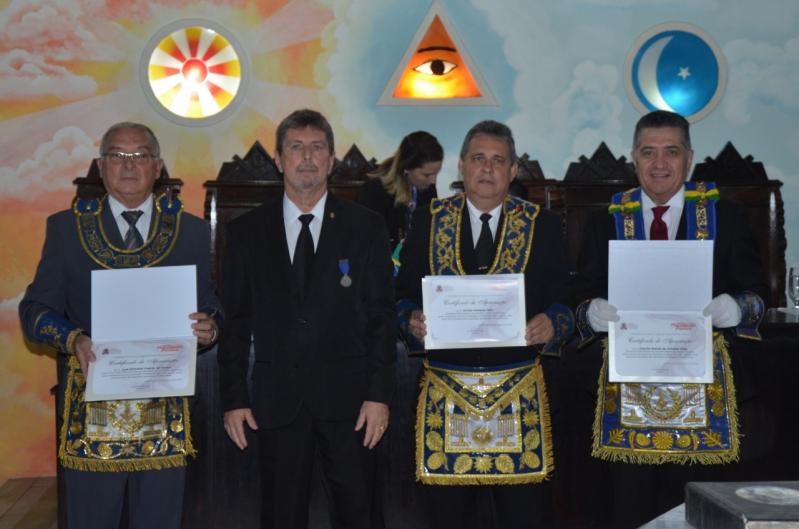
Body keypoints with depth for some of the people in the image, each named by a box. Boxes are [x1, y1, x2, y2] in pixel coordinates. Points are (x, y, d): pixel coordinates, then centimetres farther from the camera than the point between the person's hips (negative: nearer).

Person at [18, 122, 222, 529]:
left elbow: (211, 309, 12)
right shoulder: (66, 227, 6)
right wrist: (73, 339, -15)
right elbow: (34, 310, 5)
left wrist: (208, 329, -11)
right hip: (90, 401, -1)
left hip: (165, 408, 1)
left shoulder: (191, 231, 9)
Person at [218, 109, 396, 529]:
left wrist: (379, 394, -6)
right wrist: (233, 398, 0)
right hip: (277, 397, 1)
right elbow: (235, 321, 6)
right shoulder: (246, 232, 5)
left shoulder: (366, 227, 2)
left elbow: (382, 316, 0)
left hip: (348, 397, -1)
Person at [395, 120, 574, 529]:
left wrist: (551, 323, -18)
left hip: (518, 390, 0)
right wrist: (412, 318, -13)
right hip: (445, 388, 1)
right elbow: (405, 294, 8)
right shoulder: (428, 221, 6)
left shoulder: (542, 225, 4)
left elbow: (562, 303, 3)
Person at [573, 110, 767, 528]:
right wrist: (601, 312, -16)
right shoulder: (607, 224, 9)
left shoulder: (725, 218, 6)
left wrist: (722, 308, -18)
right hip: (627, 380, 1)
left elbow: (755, 294, 3)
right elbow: (582, 302, 6)